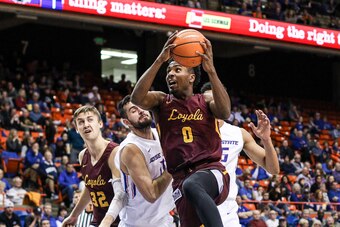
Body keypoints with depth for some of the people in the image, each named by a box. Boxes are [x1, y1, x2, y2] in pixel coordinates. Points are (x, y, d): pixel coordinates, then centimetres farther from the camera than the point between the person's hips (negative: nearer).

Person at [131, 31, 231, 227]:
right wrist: (160, 61, -15)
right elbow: (137, 98, -9)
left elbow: (225, 112, -13)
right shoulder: (162, 101, 13)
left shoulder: (205, 103, 10)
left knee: (191, 186, -39)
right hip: (181, 179, 3)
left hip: (211, 171, -3)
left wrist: (211, 70, -19)